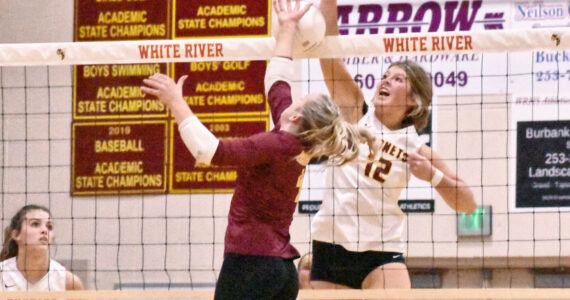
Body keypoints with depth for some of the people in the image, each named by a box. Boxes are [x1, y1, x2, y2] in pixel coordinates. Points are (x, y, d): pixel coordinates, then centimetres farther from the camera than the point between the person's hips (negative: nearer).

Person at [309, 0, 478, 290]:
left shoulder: (416, 148, 4)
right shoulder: (355, 112, 5)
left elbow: (467, 204, 5)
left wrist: (433, 175, -9)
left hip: (382, 251, -1)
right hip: (330, 243, 2)